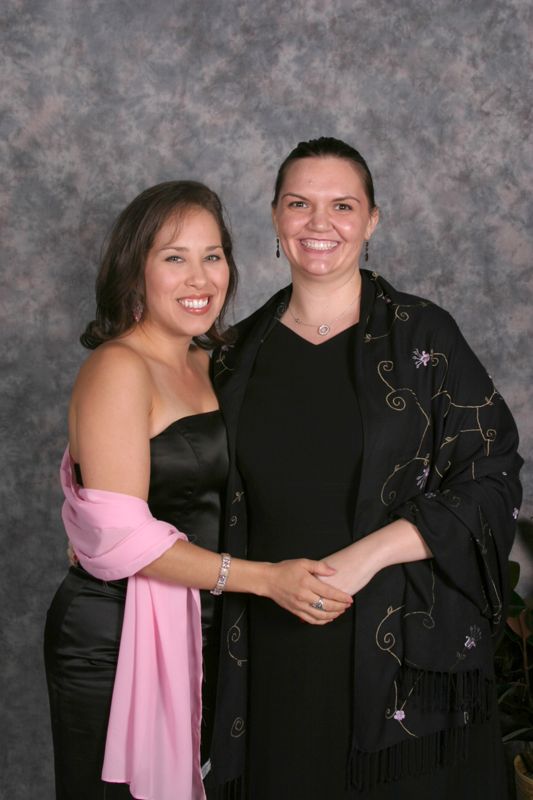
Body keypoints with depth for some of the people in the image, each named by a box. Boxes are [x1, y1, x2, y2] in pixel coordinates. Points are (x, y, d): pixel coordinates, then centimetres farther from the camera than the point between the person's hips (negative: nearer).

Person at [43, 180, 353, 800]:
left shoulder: (207, 363, 10)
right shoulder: (118, 368, -16)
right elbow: (120, 535, -23)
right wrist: (264, 578, -24)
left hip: (196, 630, 8)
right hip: (114, 640, -8)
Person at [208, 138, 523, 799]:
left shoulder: (422, 336, -4)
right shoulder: (240, 353, 7)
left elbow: (493, 482, -8)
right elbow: (215, 502, 17)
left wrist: (369, 554, -17)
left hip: (404, 652, -2)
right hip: (274, 650, 3)